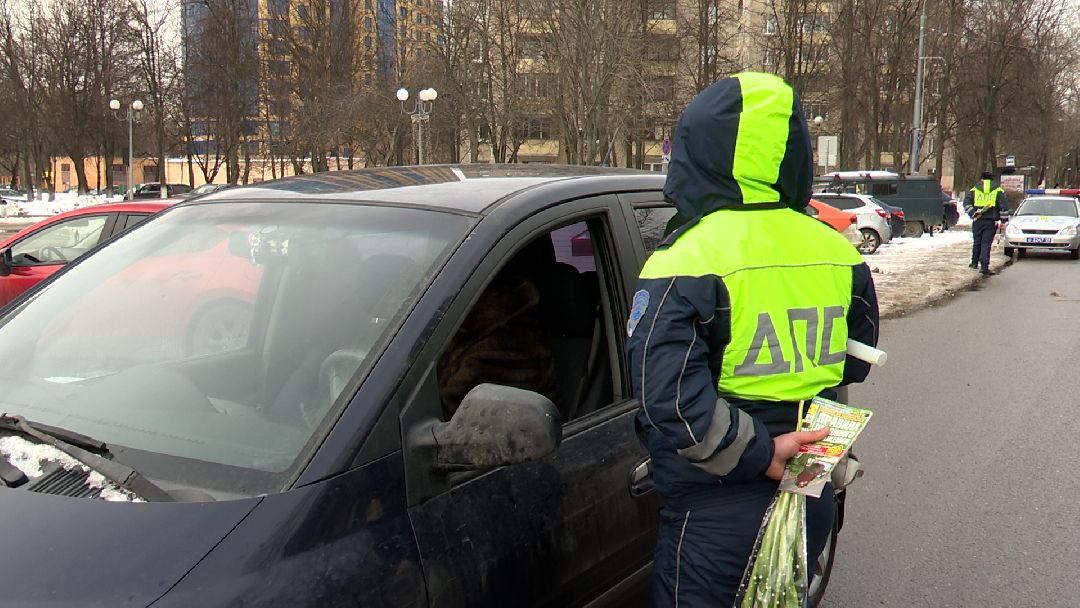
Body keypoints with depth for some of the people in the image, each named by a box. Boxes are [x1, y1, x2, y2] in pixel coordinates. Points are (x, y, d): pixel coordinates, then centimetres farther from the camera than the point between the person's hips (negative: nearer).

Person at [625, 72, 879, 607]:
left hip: (717, 511, -6)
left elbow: (668, 397, -28)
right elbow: (855, 364, 14)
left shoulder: (689, 261, -19)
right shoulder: (837, 252, 1)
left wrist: (757, 453, -19)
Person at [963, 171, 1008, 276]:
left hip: (978, 221, 1)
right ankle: (985, 268, -8)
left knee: (977, 242, 17)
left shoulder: (974, 190, 9)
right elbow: (1004, 206, 0)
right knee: (986, 244, -2)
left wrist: (973, 213, -8)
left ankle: (974, 263, 30)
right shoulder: (998, 190, 5)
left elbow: (966, 203, -4)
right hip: (991, 221, -1)